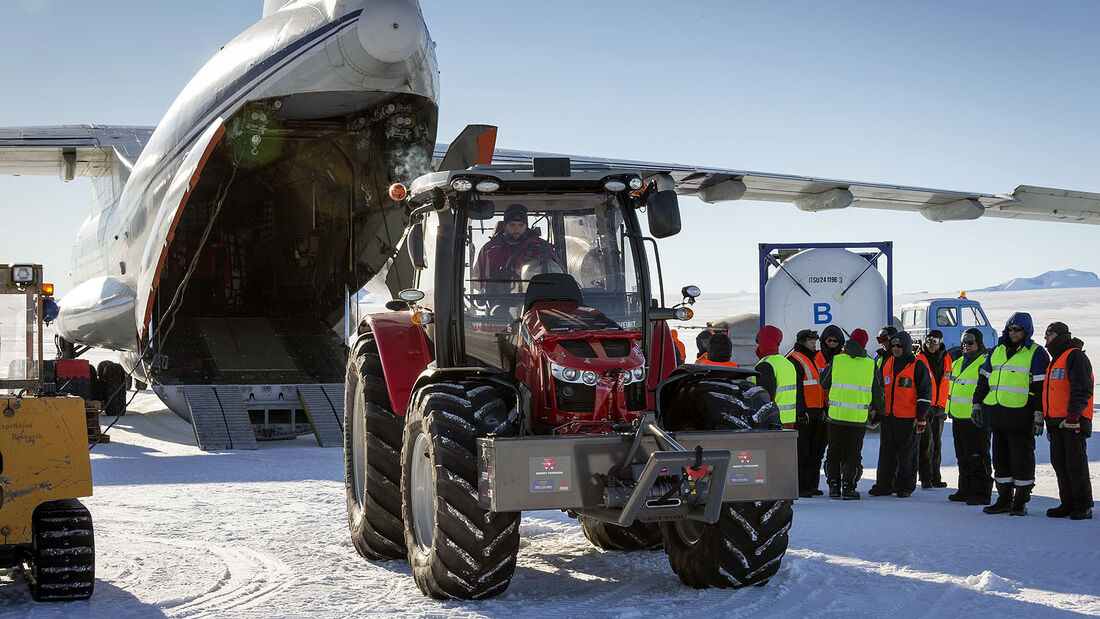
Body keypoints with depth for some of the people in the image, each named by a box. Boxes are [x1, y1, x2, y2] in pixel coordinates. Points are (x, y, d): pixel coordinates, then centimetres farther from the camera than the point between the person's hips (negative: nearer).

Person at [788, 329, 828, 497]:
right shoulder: (795, 360, -9)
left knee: (815, 451, 11)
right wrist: (802, 410, -23)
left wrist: (822, 409, 23)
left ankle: (811, 485, 17)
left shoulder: (811, 359, 22)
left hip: (814, 413, 10)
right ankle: (798, 487, -6)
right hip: (801, 414, -10)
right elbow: (795, 388, -17)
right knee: (801, 451, -8)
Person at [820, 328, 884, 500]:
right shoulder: (870, 365, 1)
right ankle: (848, 487, 0)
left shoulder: (836, 361, -2)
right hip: (859, 418, 0)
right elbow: (877, 391, 7)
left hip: (835, 415, 0)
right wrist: (877, 409, 24)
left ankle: (834, 486, 8)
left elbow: (823, 383, 6)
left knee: (834, 453, 12)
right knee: (853, 454, 8)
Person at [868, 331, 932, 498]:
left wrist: (921, 417, -9)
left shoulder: (918, 366, -4)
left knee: (907, 452, 2)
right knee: (886, 452, 8)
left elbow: (925, 393, -5)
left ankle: (905, 486, 10)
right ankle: (884, 485, 14)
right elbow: (879, 389, 21)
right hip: (887, 416, 5)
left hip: (907, 418, -5)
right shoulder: (887, 364, 12)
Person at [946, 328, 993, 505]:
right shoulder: (958, 363, 18)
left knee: (977, 458, -5)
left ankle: (981, 493, -1)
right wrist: (950, 410, 23)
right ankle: (966, 491, 22)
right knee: (963, 458, 14)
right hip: (958, 419, 9)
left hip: (976, 420, -9)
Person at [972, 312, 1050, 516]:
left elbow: (1041, 386, -7)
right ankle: (1004, 499, 19)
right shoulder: (997, 351, 16)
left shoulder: (1037, 354, -2)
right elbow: (984, 379, 21)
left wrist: (1039, 415, -13)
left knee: (1022, 458, -1)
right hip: (997, 415, 6)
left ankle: (1021, 501, 7)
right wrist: (977, 404, 14)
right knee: (1001, 458, 10)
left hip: (1020, 416, -6)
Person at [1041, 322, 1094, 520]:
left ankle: (1083, 506, -3)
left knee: (1076, 463, -8)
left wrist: (1073, 414, -24)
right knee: (1059, 463, 7)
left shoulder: (1075, 356, -6)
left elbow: (1082, 388, -16)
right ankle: (1068, 503, 13)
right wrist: (1049, 424, 24)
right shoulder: (1055, 361, 24)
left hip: (1073, 422, -9)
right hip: (1056, 422, 9)